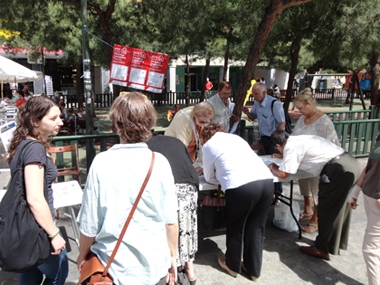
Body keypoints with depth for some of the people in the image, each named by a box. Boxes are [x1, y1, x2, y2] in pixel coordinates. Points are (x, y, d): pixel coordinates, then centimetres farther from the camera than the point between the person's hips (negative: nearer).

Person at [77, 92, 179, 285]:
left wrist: (83, 255, 9)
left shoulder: (102, 162, -16)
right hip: (155, 265, 2)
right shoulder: (159, 162, -12)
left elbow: (89, 222, -10)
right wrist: (172, 256, 8)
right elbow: (170, 220, -8)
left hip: (117, 265, -1)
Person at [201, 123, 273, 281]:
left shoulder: (208, 145, 16)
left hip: (241, 186, -5)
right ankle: (254, 269, 36)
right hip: (266, 180, 6)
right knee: (256, 227, 21)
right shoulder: (236, 137, 30)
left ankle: (232, 265, 38)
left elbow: (209, 178, 23)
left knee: (235, 227, 18)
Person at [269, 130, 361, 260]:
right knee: (339, 206, 22)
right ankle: (337, 242, 39)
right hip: (351, 163, 10)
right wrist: (283, 157, 35)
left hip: (339, 169, -10)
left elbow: (283, 174, -6)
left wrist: (273, 167, 12)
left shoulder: (291, 147, -7)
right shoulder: (299, 140, 19)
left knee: (327, 210, 3)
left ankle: (322, 249, 16)